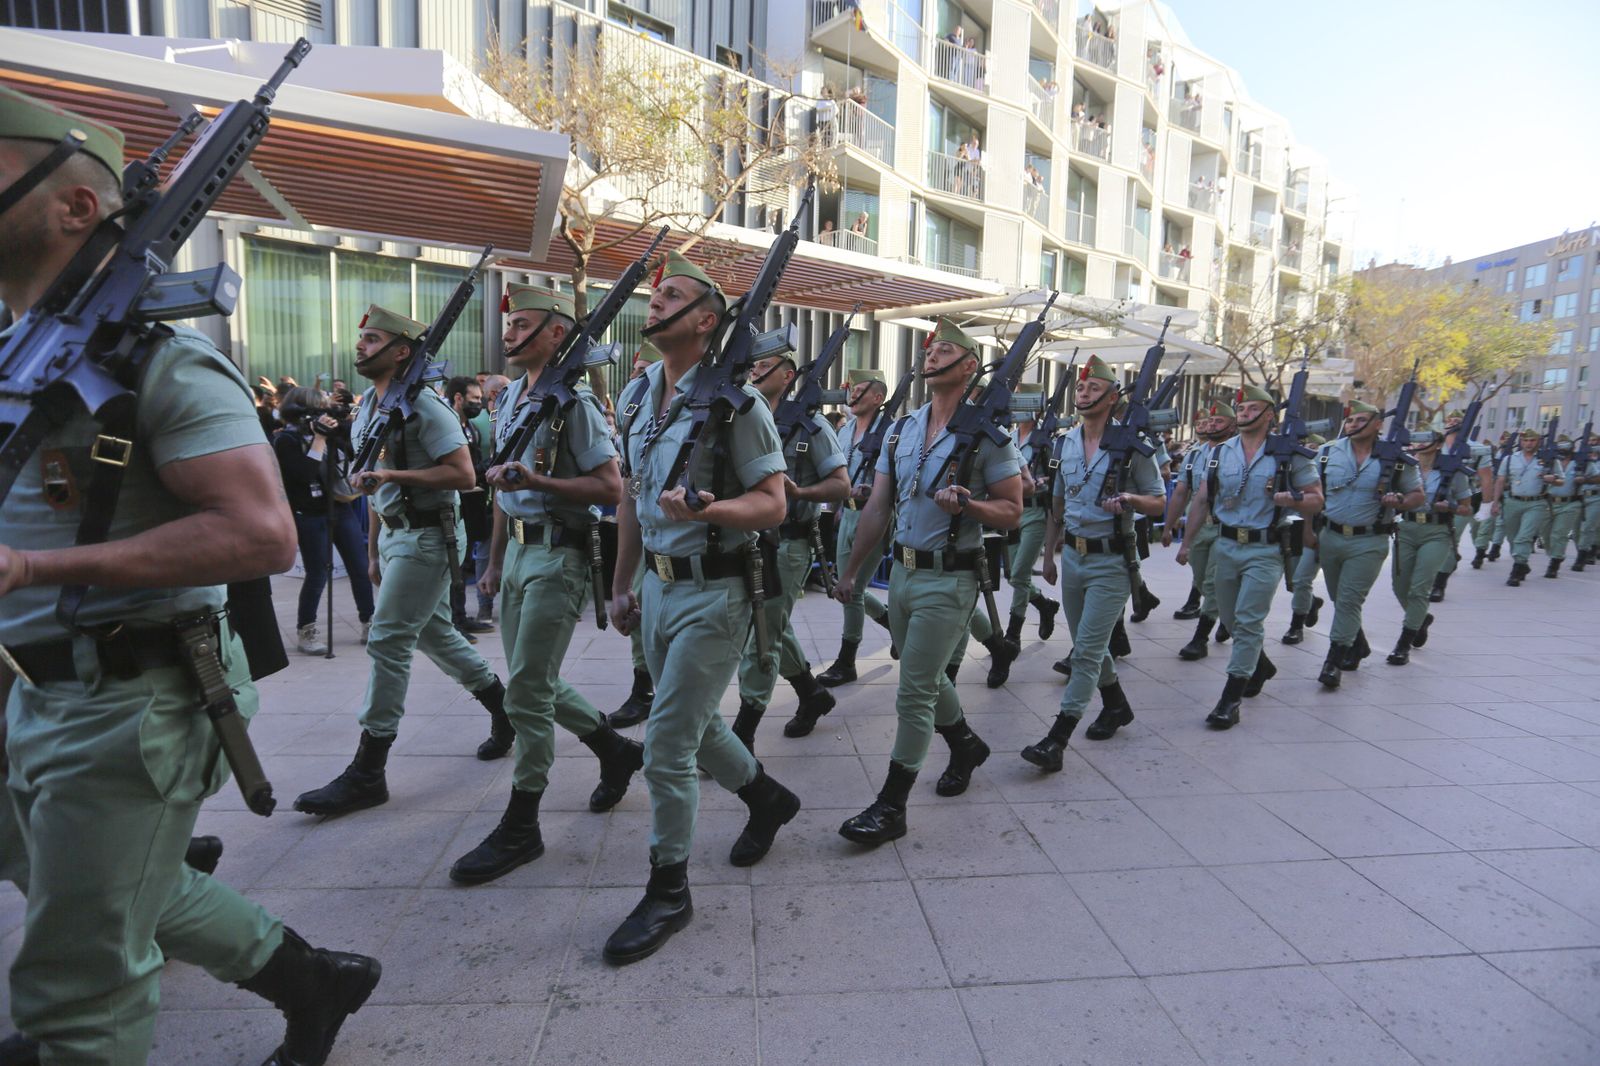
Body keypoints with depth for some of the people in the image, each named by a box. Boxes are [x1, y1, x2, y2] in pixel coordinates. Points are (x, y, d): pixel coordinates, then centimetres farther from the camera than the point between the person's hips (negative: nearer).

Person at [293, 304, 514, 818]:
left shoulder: (423, 405, -14)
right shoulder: (367, 406, 14)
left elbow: (464, 474, -21)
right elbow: (378, 486, 19)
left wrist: (392, 474, -25)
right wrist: (374, 549, 20)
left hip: (426, 536, -9)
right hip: (394, 534, 9)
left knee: (387, 641, -8)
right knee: (434, 632, 15)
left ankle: (367, 773, 2)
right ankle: (502, 705, 31)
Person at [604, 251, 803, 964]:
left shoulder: (733, 397, -13)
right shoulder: (637, 394, 9)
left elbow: (773, 503, -15)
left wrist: (707, 509, -33)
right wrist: (622, 583, 17)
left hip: (714, 591, -8)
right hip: (660, 586, 8)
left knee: (667, 741, -4)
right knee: (695, 724, 19)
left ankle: (668, 889, 17)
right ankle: (768, 798, 46)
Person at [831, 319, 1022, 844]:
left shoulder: (988, 433, -8)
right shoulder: (901, 429, 9)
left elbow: (1012, 511, -7)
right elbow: (878, 506, 10)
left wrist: (965, 504, -27)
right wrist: (851, 571, 10)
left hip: (949, 579, -7)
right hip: (903, 571, 7)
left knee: (914, 691, -5)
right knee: (925, 678, 20)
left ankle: (891, 806, 7)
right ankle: (965, 743, 46)